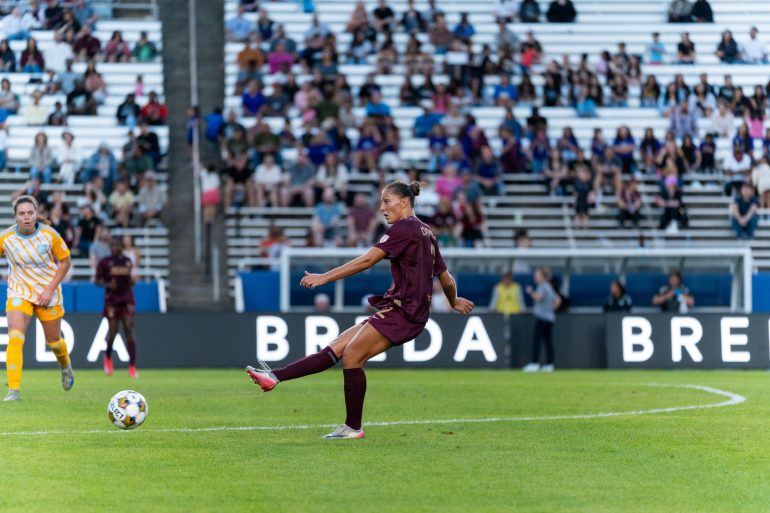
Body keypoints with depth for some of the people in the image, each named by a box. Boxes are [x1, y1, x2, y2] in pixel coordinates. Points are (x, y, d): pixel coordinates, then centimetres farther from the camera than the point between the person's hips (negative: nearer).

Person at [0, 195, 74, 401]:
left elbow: (65, 262, -4)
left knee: (54, 340, 14)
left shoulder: (50, 235, -15)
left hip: (48, 293, 1)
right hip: (19, 293, 0)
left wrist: (50, 289, -11)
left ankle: (65, 367, 49)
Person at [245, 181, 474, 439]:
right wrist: (454, 302, 46)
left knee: (351, 354, -14)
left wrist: (324, 277, -17)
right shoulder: (426, 233, 20)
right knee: (336, 348, 1)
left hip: (402, 311, -10)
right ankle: (274, 377, -6)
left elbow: (367, 260, -16)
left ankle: (353, 427, -10)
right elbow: (447, 280, 25)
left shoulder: (403, 228, -8)